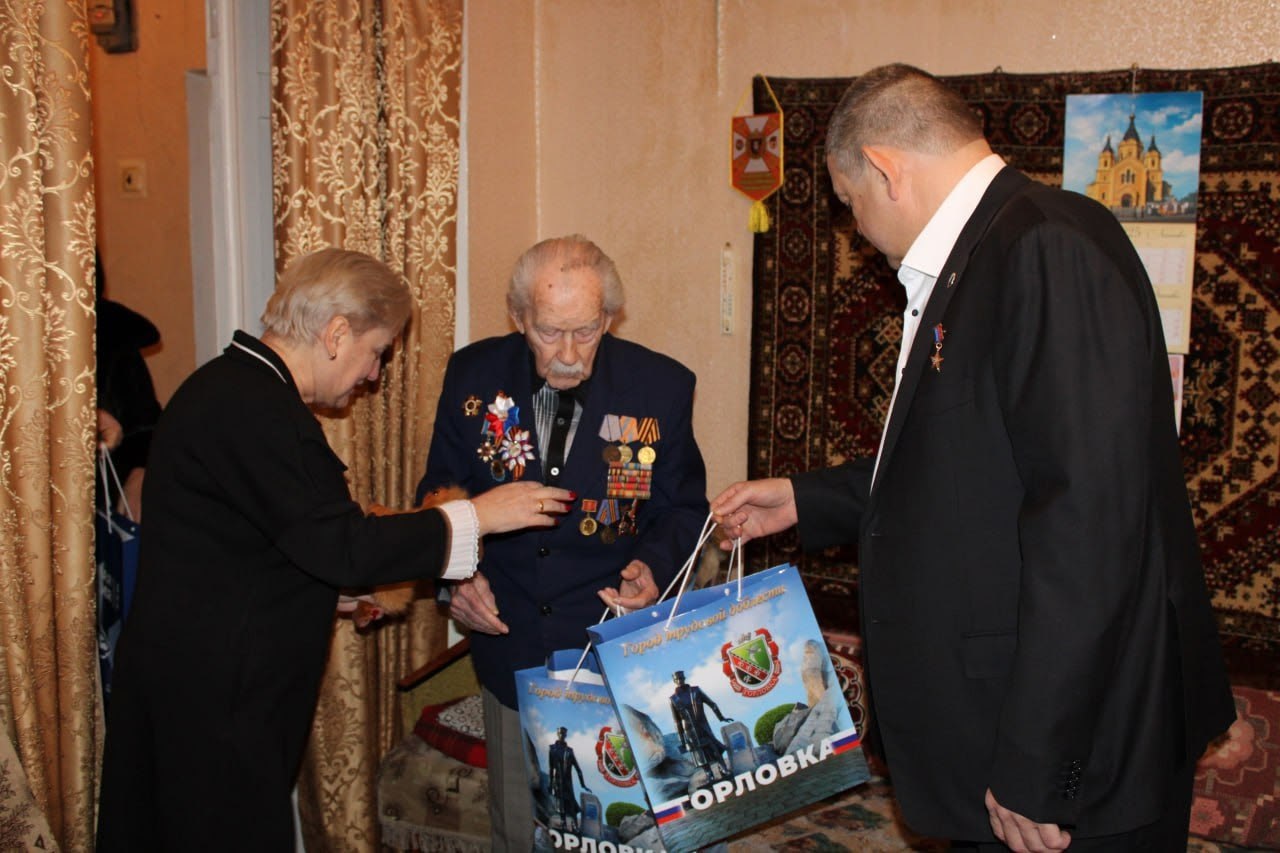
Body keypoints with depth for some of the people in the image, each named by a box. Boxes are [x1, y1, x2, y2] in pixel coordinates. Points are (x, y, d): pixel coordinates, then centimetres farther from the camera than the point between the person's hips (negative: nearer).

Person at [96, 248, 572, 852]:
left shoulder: (232, 388, 11)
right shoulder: (252, 406, -22)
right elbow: (337, 545, -25)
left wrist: (357, 587, 14)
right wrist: (476, 516, -18)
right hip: (212, 695, -10)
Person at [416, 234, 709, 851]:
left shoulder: (662, 386, -8)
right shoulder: (473, 375, -4)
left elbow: (684, 509, 2)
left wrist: (655, 566, -17)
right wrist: (455, 574, -12)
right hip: (511, 647, 2)